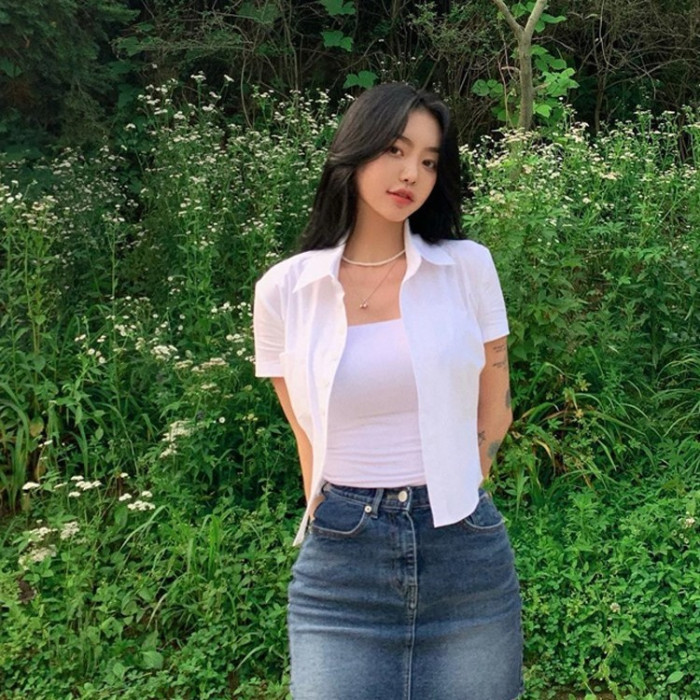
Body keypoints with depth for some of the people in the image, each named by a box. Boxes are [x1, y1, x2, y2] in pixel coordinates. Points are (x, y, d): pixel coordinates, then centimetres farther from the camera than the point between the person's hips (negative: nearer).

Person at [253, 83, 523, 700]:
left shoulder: (467, 267, -1)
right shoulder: (283, 290, -1)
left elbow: (493, 413, 9)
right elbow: (309, 440, 7)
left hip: (465, 555, 1)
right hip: (339, 565, 0)